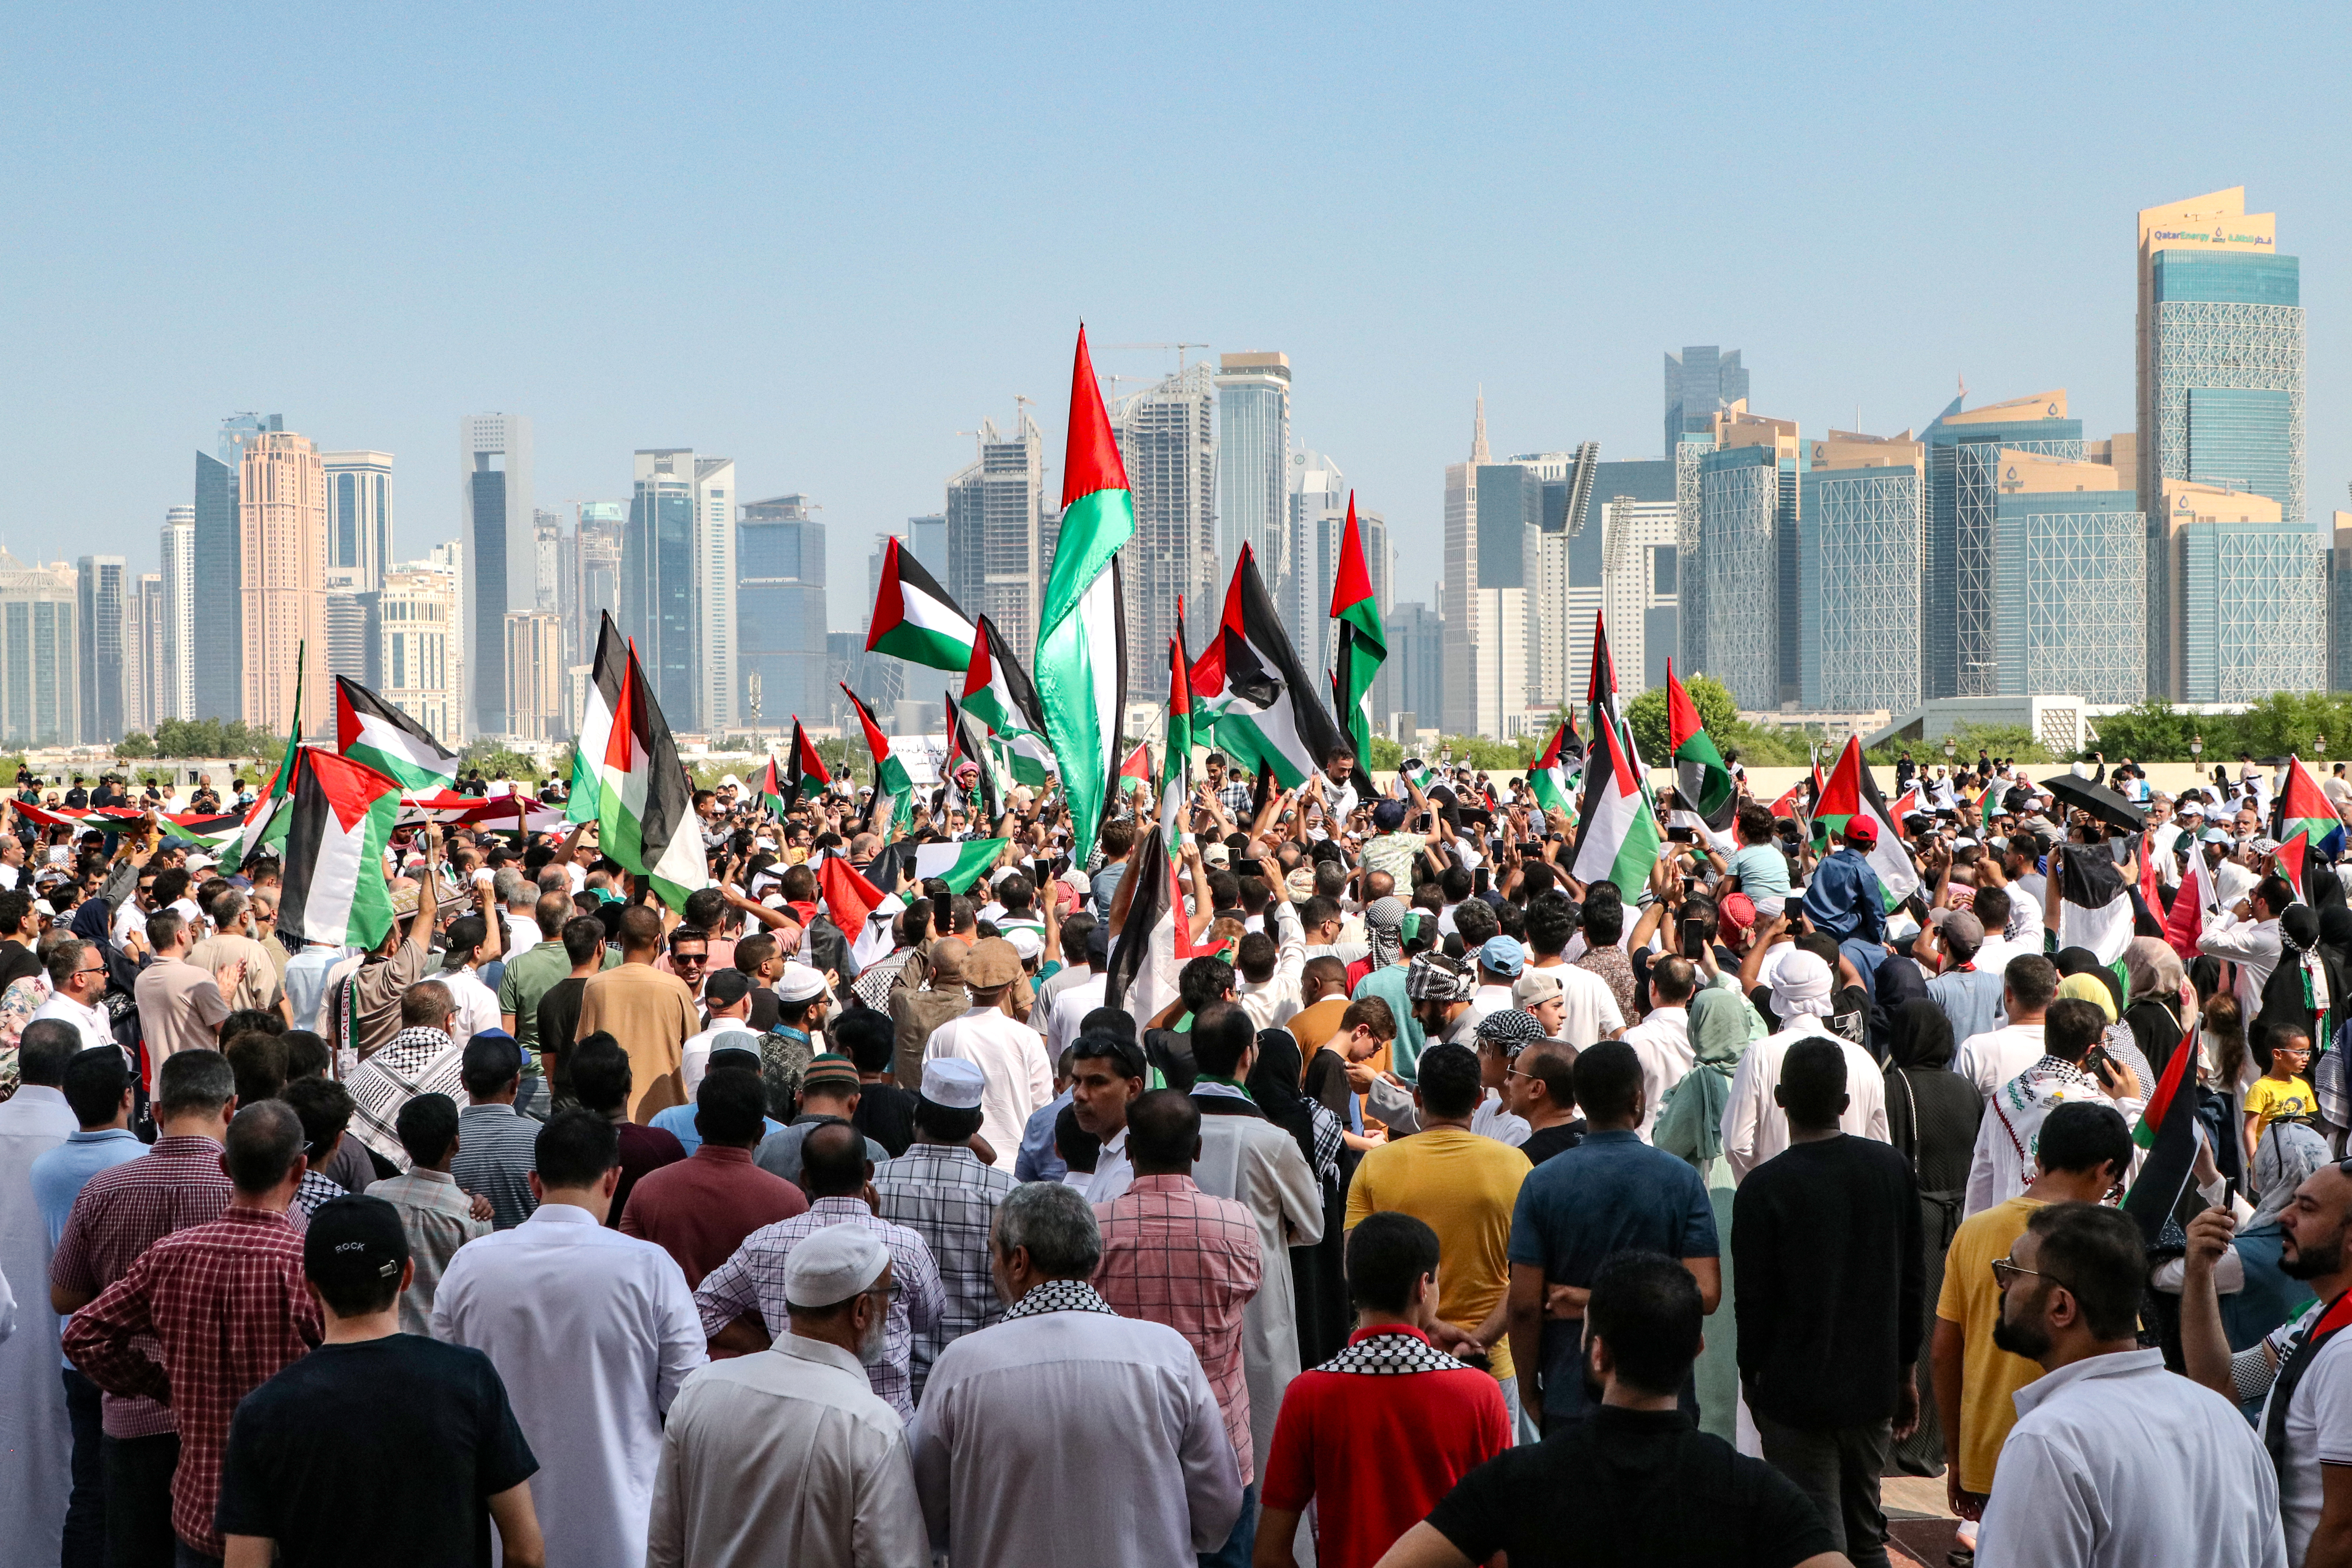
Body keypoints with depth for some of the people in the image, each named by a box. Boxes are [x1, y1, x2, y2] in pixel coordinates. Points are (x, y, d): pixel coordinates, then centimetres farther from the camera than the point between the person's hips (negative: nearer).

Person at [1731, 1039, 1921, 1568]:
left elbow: (1754, 1301, -11)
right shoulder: (1892, 1168, -2)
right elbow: (1912, 1282, 5)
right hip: (1874, 1386, 5)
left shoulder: (1764, 1187, -16)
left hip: (1796, 1394, -5)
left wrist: (1752, 1379, 5)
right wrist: (1907, 1373, 15)